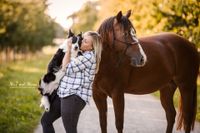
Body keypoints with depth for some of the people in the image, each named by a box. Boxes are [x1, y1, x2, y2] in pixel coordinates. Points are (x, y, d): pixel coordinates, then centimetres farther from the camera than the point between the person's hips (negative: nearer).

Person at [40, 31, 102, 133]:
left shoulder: (89, 57, -15)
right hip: (63, 94, 11)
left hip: (74, 97, -11)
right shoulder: (81, 54, 16)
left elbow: (66, 68, -13)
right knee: (45, 120, 16)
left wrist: (68, 49, -5)